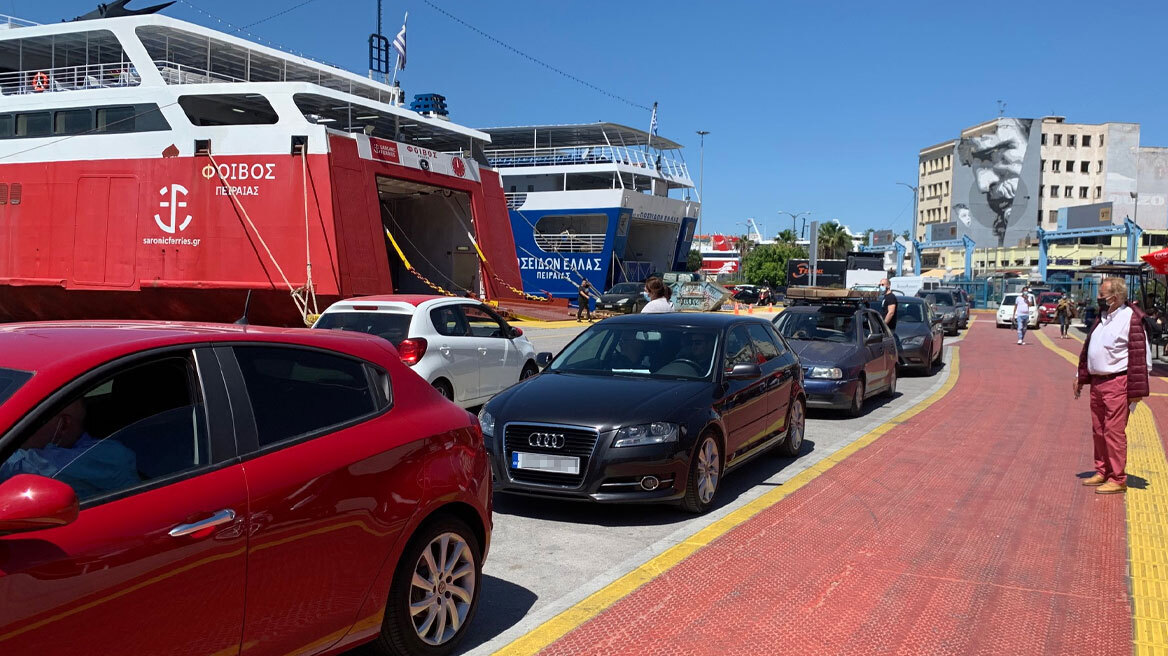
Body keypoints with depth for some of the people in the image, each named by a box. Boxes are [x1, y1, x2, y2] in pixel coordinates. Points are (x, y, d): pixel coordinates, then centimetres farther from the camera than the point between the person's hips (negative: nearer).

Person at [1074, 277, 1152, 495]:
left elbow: (1141, 357, -14)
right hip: (1097, 382, 8)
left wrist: (1136, 391, -15)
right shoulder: (1102, 317, 14)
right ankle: (1102, 472, 26)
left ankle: (1117, 479, 3)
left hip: (1117, 383, -8)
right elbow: (1088, 349, 21)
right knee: (1098, 430, 14)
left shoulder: (1131, 319, -12)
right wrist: (1081, 377, 22)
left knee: (1114, 432, -5)